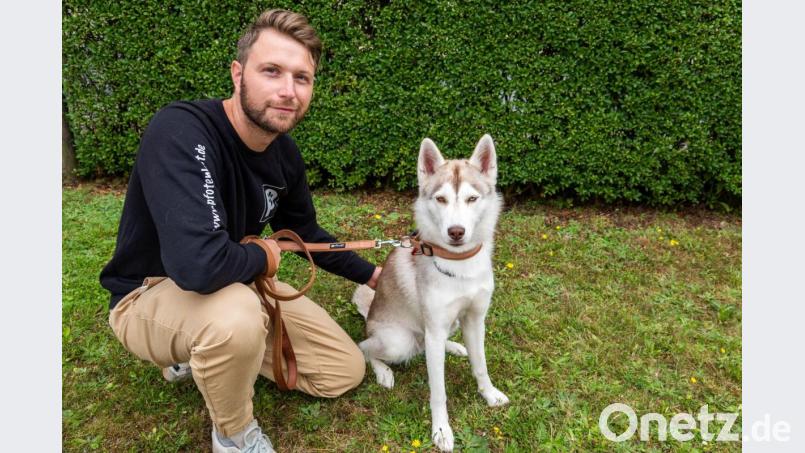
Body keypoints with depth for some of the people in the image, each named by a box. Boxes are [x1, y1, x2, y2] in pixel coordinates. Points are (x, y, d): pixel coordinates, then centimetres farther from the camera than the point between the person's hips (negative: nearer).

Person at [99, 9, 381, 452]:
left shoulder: (285, 153, -7)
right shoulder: (180, 132, -31)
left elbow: (305, 232, 10)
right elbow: (197, 264, -44)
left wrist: (371, 275, 14)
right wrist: (262, 255, -22)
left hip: (236, 284, 7)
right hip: (149, 295, -6)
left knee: (345, 372, 6)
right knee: (237, 316, -42)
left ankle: (206, 351, 18)